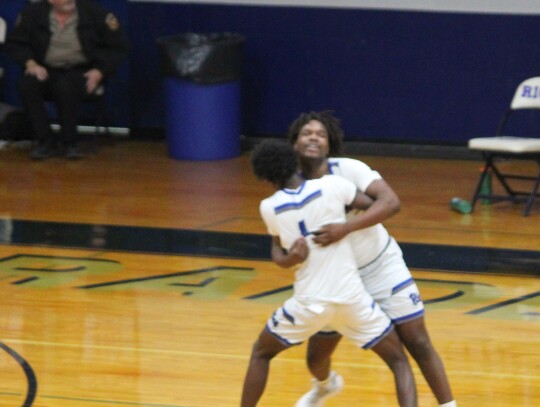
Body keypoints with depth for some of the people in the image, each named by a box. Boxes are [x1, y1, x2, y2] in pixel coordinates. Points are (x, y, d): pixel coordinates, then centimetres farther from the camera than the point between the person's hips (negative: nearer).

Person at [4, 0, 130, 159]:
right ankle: (45, 141, -20)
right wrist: (30, 63, -9)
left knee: (66, 86, -37)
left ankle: (70, 141, -18)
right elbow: (13, 43, 9)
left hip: (82, 73, -2)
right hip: (47, 72, 3)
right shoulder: (33, 13, 1)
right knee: (27, 84, -30)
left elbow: (119, 46, 1)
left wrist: (100, 71, -11)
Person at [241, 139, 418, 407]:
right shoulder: (331, 186, -7)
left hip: (309, 302, 1)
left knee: (261, 353, 25)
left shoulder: (269, 208, -3)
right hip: (351, 296, -1)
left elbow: (280, 256, 8)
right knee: (399, 361, 12)